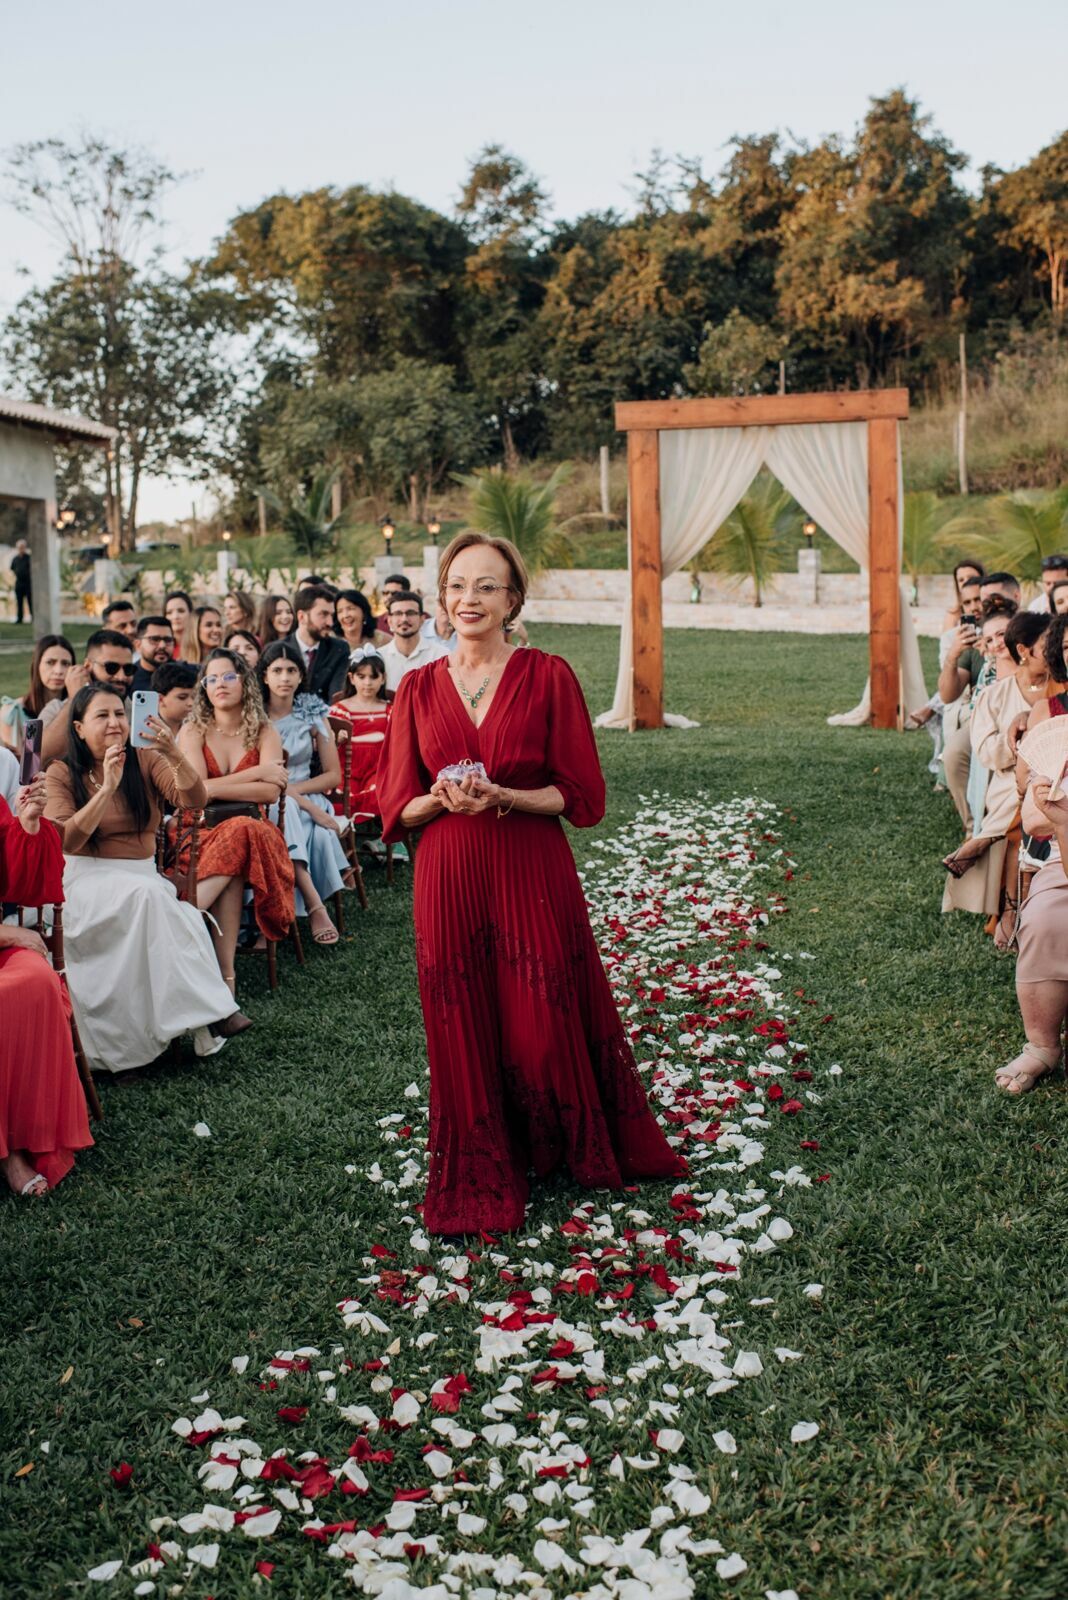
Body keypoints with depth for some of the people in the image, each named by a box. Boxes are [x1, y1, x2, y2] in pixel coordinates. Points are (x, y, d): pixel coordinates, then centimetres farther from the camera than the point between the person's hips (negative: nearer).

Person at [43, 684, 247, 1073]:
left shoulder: (146, 761, 7)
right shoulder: (61, 774, 3)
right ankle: (209, 1013, -36)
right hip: (86, 881, -3)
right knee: (149, 893, -34)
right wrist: (107, 787, -19)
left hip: (144, 877, 3)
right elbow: (64, 841, -12)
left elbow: (195, 800, -10)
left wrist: (175, 756, -27)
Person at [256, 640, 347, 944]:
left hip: (305, 795, 2)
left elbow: (333, 775, 8)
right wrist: (310, 806, -20)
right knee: (282, 812, -39)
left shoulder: (313, 713, 9)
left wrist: (293, 789, -10)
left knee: (320, 834, -36)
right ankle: (315, 906, -45)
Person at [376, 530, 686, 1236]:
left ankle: (583, 1151, 32)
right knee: (464, 1032, 7)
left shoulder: (549, 676, -2)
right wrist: (442, 800, -13)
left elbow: (583, 795, -4)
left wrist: (503, 797, -17)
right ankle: (481, 1177, 26)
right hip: (449, 881, 2)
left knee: (548, 1026, 5)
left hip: (535, 879, -2)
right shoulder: (419, 688, 6)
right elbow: (398, 805, 7)